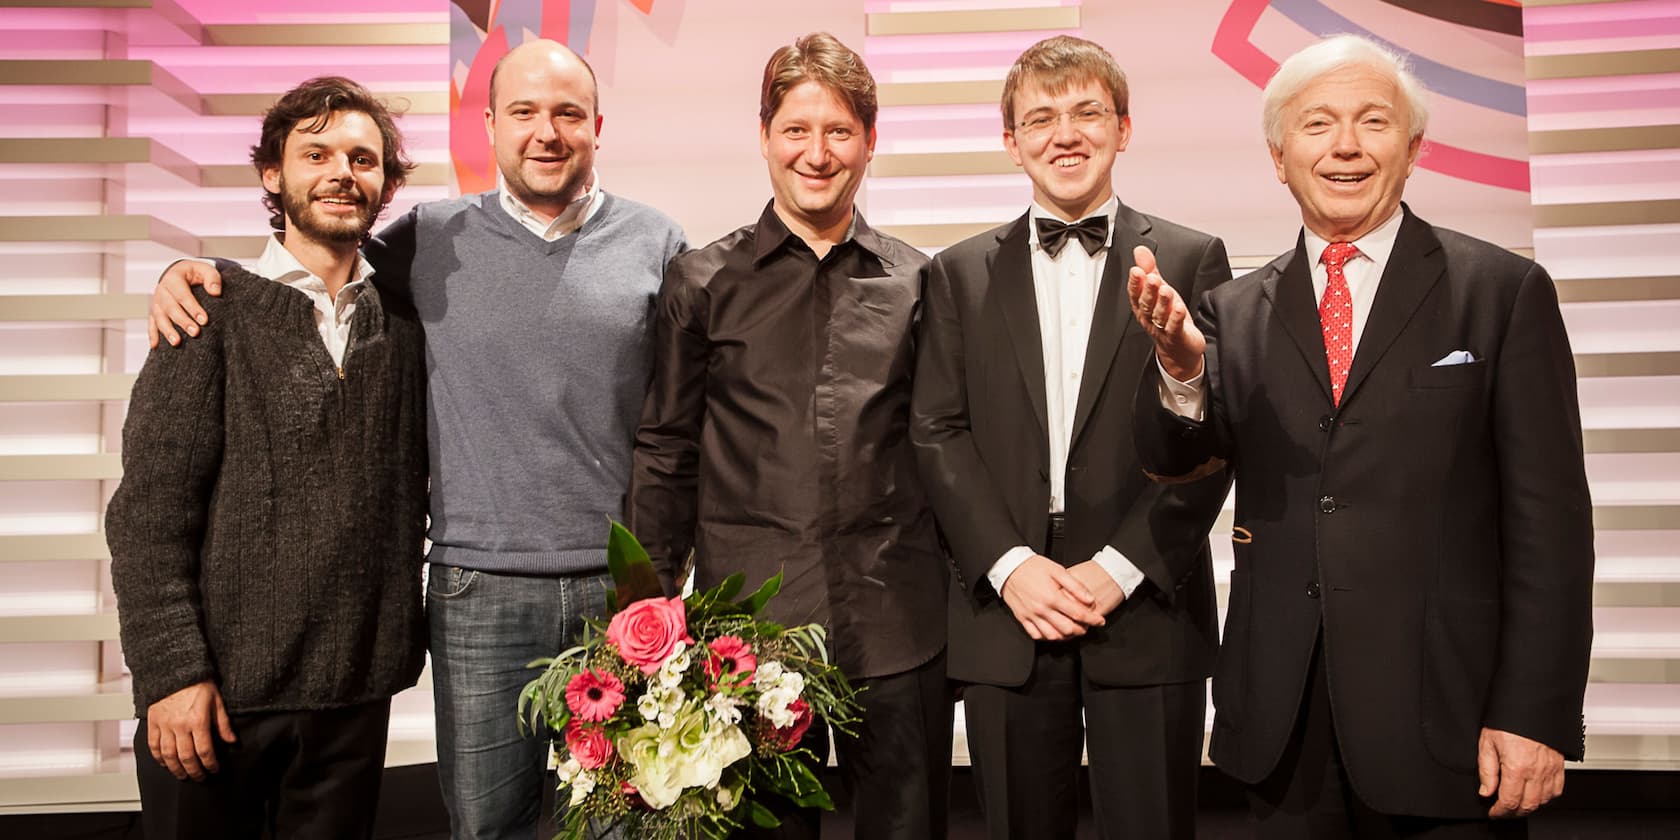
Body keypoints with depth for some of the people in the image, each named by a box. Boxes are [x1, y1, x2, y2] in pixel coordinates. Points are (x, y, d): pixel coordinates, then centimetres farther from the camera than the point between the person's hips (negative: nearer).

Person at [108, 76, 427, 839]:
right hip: (220, 688, -2)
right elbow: (148, 510, -8)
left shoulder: (405, 321, 6)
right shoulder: (215, 312, -4)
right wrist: (172, 672, -12)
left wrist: (414, 631, 3)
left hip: (356, 691, 3)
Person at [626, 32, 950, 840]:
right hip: (749, 620, -1)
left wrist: (965, 587, 10)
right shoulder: (702, 281, 3)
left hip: (897, 622, 1)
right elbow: (664, 450, 6)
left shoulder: (917, 281, 6)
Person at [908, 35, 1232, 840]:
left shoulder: (1191, 260, 5)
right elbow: (937, 432, 3)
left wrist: (1120, 566, -10)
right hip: (1006, 612, 1)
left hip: (1148, 607, -1)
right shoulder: (960, 273, 9)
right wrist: (1009, 564, -9)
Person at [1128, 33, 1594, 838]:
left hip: (1443, 713, -2)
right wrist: (1180, 365, -24)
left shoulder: (1503, 290, -2)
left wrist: (1535, 714, -9)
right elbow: (1171, 457, -4)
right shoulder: (1235, 311, 6)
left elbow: (1547, 517, -4)